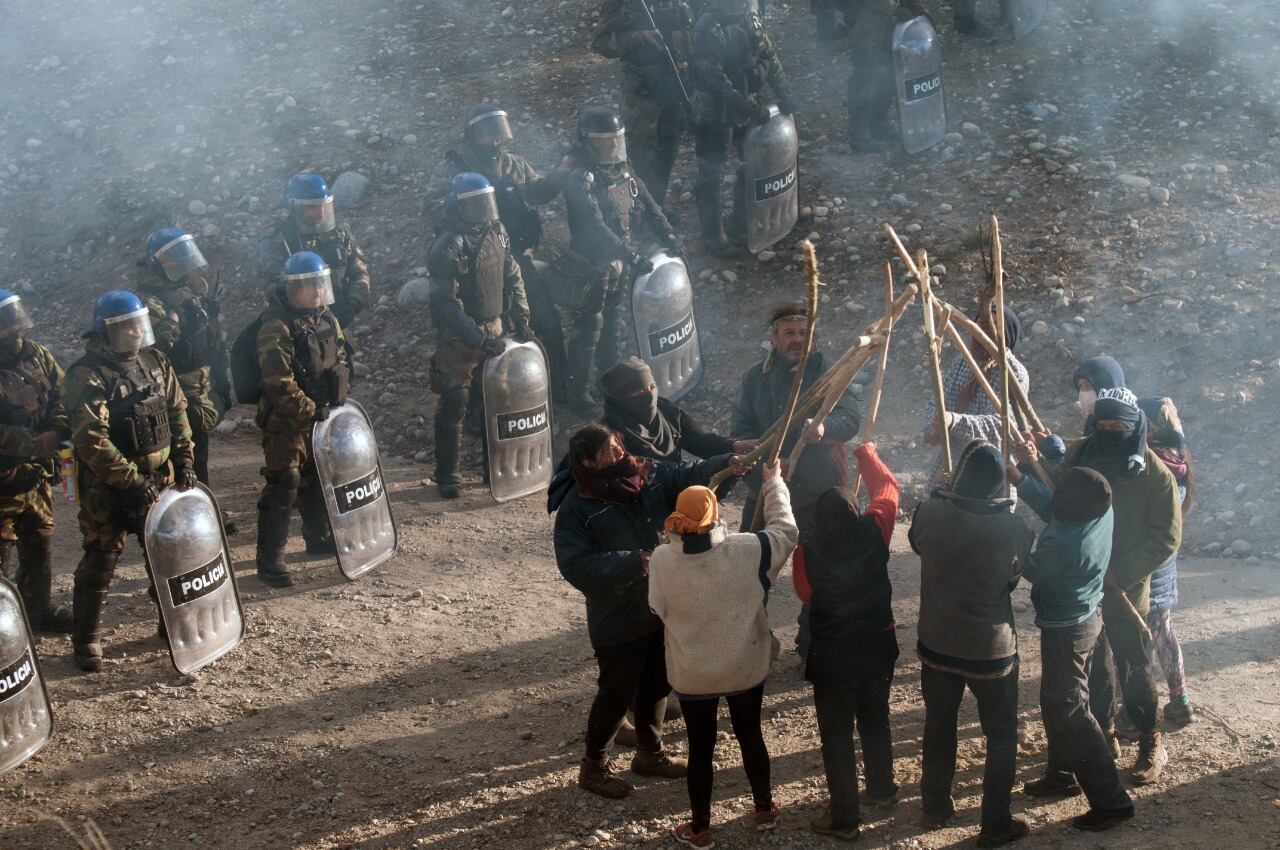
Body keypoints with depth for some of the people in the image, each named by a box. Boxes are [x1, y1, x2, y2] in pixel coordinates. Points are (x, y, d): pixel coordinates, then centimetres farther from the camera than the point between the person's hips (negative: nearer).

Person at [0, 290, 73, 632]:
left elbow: (62, 395, 4)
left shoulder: (36, 355, 3)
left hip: (38, 471, 7)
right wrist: (33, 443, -26)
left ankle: (39, 606, 32)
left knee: (40, 540, 18)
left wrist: (56, 432, -15)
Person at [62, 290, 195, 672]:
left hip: (159, 480, 7)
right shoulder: (88, 376, -17)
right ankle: (86, 641, 10)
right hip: (109, 487, -6)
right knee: (100, 562, 0)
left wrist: (184, 460, 4)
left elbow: (177, 412, 14)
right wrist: (132, 481, -23)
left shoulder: (155, 362, 5)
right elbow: (91, 441, -22)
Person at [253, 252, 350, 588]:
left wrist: (336, 404, 7)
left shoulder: (328, 321, 7)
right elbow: (280, 385, -24)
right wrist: (312, 411, -20)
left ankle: (319, 538, 39)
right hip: (286, 422, -8)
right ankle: (270, 559, -5)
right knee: (283, 486, -9)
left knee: (320, 479, 20)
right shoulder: (277, 327, -19)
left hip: (322, 418, 8)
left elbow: (341, 364, 19)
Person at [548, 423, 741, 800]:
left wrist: (727, 463, -19)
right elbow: (575, 565, -26)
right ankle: (594, 765, 24)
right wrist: (634, 562, -30)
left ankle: (650, 752, 40)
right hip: (618, 619, -6)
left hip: (661, 607, 6)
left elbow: (688, 476, 0)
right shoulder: (576, 507, -20)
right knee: (617, 693, 5)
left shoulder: (646, 474, -4)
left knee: (657, 684, 20)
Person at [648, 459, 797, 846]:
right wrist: (774, 482, 7)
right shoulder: (747, 551, -22)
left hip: (691, 674, 0)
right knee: (750, 736, 23)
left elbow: (659, 609, -5)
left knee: (700, 748, 15)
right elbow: (786, 530, -4)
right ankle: (764, 809, 41)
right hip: (745, 668, 0)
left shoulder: (661, 559, -20)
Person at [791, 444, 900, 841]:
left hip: (832, 656, -4)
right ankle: (882, 790, 43)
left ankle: (844, 818, 13)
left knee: (836, 735, 8)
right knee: (875, 719, 26)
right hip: (878, 646, 4)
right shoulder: (874, 533, -17)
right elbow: (886, 487, 2)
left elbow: (805, 594, -3)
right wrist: (864, 449, 14)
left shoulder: (808, 550, -23)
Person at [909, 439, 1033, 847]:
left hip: (936, 643, 3)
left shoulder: (929, 512, -17)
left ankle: (935, 808, 35)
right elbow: (1014, 577, -4)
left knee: (939, 726, 22)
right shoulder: (1012, 528, -21)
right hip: (992, 648, -3)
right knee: (1001, 734, 15)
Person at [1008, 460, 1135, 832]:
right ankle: (1061, 775, 39)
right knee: (1057, 702, 24)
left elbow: (1031, 569, -13)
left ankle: (1111, 801, 3)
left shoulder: (1062, 544, -36)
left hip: (1065, 630, -9)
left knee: (1069, 711, 1)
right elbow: (1049, 506, 4)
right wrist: (1019, 476, -2)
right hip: (1085, 617, 9)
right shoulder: (1101, 510, -15)